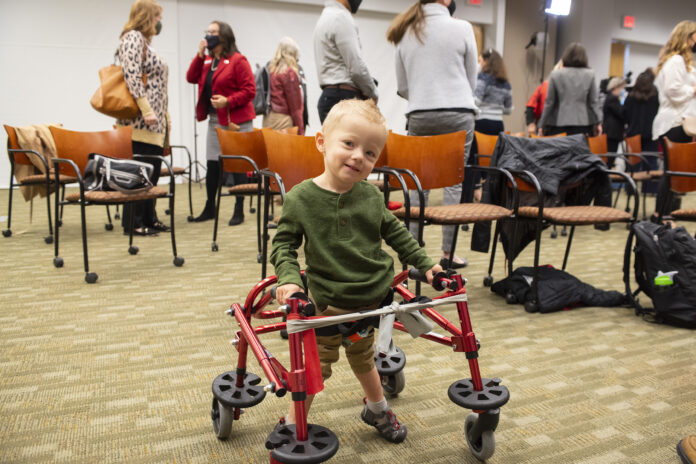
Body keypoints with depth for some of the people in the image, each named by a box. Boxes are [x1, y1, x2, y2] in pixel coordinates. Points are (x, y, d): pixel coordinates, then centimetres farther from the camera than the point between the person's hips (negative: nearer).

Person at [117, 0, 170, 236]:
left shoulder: (145, 41, 22)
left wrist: (164, 117, 20)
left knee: (153, 170, 10)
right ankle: (133, 223, -1)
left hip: (155, 122, 10)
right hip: (140, 120, -10)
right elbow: (131, 74, -20)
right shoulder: (133, 37, -7)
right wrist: (146, 109, -25)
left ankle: (149, 218, 17)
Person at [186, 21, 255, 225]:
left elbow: (249, 90, -13)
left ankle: (239, 211, 7)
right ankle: (210, 208, 21)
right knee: (212, 164, 10)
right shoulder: (207, 61, 15)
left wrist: (228, 101, -23)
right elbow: (191, 78, 6)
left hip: (236, 121, -7)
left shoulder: (238, 60, -8)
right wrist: (200, 55, -1)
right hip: (214, 121, 7)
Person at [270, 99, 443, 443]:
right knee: (316, 364, 5)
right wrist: (289, 278, -25)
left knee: (363, 359, 25)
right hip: (329, 303, -4)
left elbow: (395, 232, 10)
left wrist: (424, 263, 10)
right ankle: (292, 426, 26)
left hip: (373, 298, 4)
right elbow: (283, 244, -9)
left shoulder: (371, 195, -4)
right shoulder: (300, 198, -15)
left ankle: (377, 409, 49)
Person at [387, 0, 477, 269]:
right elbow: (471, 80, 9)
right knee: (454, 182, 0)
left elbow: (402, 87, 13)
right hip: (457, 113, -3)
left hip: (419, 115, 3)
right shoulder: (462, 28, 0)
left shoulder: (405, 33, 9)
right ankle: (448, 252, 1)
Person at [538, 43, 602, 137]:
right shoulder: (589, 75, 4)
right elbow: (593, 102, 6)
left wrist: (542, 124, 10)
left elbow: (549, 102, 3)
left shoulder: (555, 74, 1)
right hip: (583, 123, 1)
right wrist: (597, 123, 16)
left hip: (559, 123, -1)